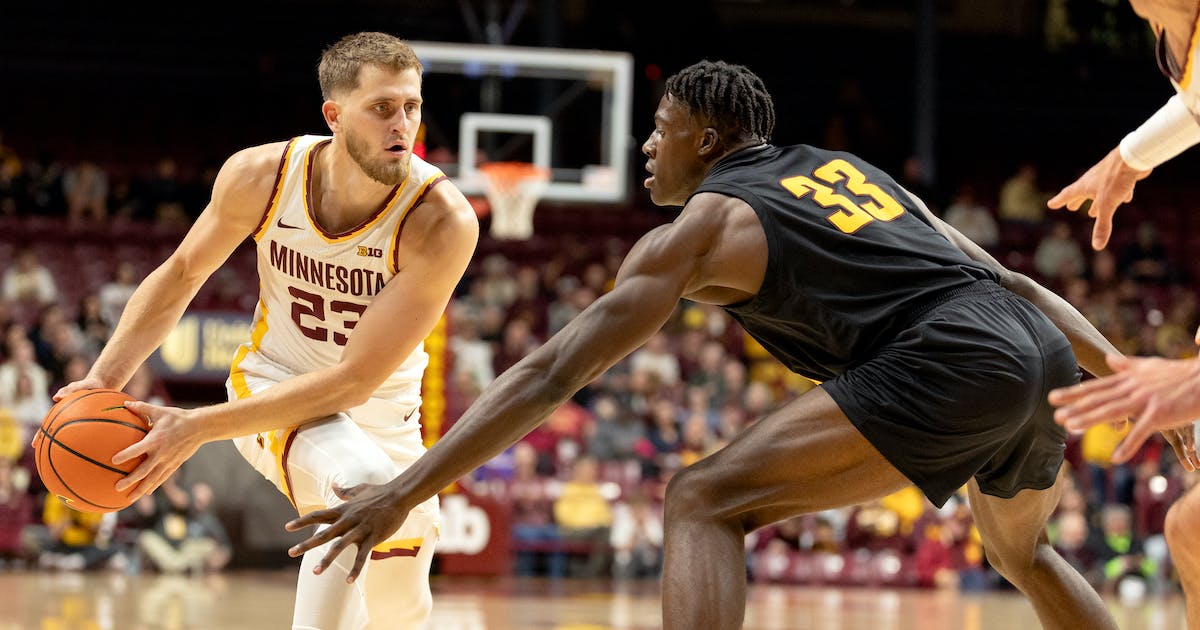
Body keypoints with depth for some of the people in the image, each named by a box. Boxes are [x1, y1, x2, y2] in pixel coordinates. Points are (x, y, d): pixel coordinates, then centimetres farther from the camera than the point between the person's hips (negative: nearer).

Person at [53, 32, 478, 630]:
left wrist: (198, 427, -34)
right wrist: (105, 378, -11)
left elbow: (356, 379, -31)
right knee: (367, 484, -35)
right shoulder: (261, 176, -21)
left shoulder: (442, 221, -30)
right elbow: (183, 272, 0)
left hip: (383, 414, 2)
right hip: (272, 380, -2)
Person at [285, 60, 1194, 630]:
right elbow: (1014, 283, 26)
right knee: (1020, 550, 36)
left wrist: (403, 495, 6)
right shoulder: (849, 171, 30)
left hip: (947, 364, -8)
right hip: (1042, 352, 8)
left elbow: (553, 374, 6)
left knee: (705, 502, -3)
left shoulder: (699, 230, 11)